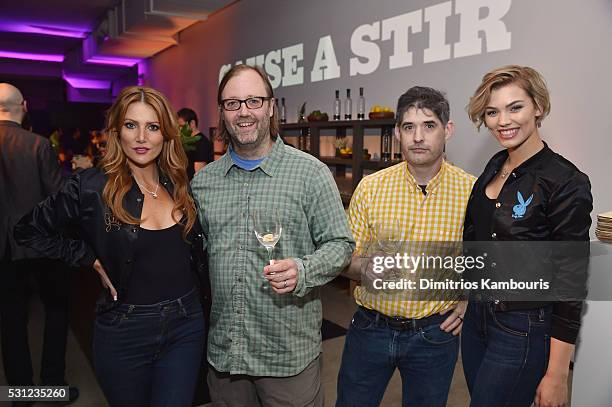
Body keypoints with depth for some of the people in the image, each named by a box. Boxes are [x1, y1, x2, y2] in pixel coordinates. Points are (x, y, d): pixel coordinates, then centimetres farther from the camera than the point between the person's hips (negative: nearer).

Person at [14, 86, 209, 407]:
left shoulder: (180, 185, 1)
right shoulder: (91, 187, -11)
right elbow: (29, 230, 0)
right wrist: (91, 260, -6)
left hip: (185, 326, 3)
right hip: (124, 332, -2)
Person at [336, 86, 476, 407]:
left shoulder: (472, 190, -7)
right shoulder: (371, 186, -5)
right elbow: (346, 256, 0)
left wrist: (469, 298, -7)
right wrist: (367, 267, -20)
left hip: (434, 334, 0)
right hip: (370, 328, 1)